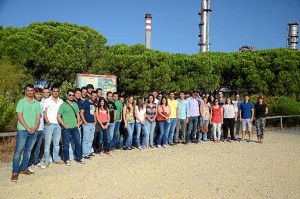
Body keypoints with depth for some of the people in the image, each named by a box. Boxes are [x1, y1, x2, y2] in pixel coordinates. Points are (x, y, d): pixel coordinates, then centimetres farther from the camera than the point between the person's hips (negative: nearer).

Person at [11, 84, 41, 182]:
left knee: (28, 150, 11)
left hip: (33, 131, 4)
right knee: (18, 151, -4)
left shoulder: (37, 103, 10)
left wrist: (34, 128, -7)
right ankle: (15, 172, 0)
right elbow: (19, 116, -8)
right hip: (22, 130, -4)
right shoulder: (21, 102, -2)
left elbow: (38, 117, 7)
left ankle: (24, 169, 22)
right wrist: (27, 128, -12)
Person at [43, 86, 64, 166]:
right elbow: (44, 112, -1)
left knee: (56, 143, 10)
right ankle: (47, 160, 7)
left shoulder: (61, 101, 12)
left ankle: (56, 158, 20)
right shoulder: (47, 100, 2)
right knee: (48, 143, -1)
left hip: (58, 124, 4)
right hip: (50, 124, -3)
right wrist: (47, 121, -14)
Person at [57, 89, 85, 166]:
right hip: (66, 128, -5)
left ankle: (79, 157, 24)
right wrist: (64, 125, -12)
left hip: (75, 127, 5)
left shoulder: (75, 104, 10)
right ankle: (66, 159, 17)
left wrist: (78, 122, 5)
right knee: (66, 144, 4)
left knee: (78, 143, 10)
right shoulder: (63, 105, -5)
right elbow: (58, 117, -7)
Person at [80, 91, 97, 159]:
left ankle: (89, 152, 24)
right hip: (87, 124, -7)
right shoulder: (86, 102, -8)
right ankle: (85, 154, 1)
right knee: (86, 139, -5)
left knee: (91, 139, 13)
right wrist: (84, 122, -15)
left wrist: (95, 121, 12)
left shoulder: (94, 104, 14)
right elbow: (81, 113, -11)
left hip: (93, 124, 7)